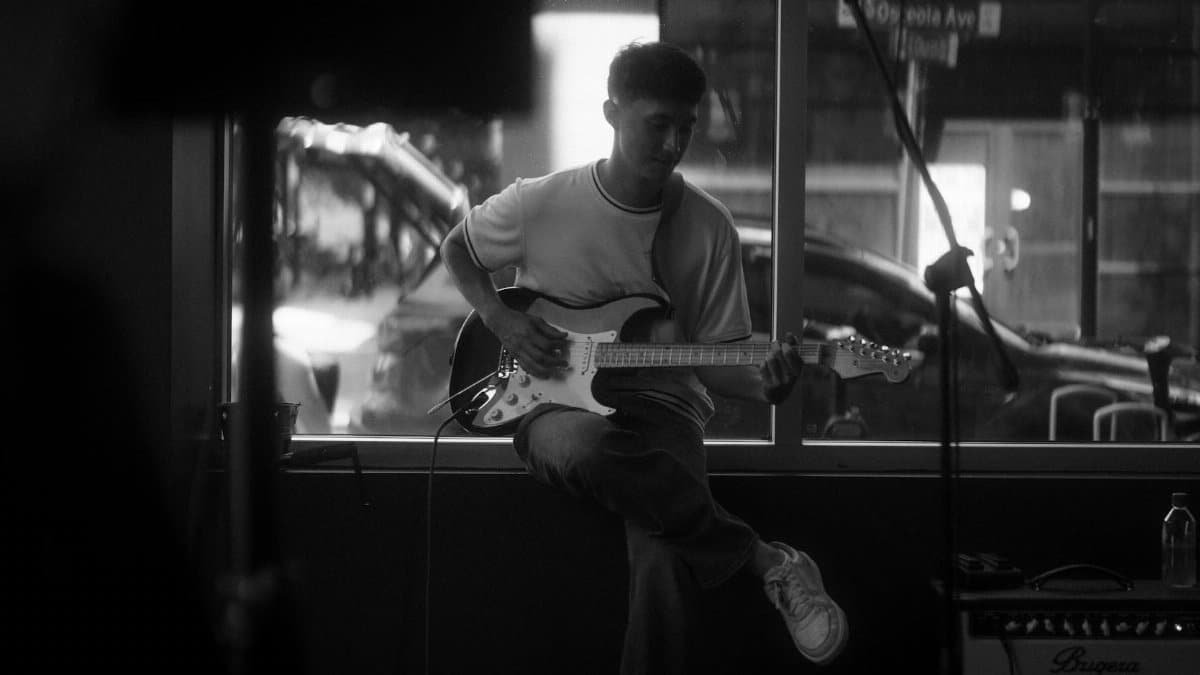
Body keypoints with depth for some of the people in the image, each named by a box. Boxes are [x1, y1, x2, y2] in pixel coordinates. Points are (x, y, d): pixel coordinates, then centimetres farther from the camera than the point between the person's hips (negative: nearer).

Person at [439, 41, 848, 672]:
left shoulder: (708, 227, 0)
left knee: (666, 568, -32)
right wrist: (503, 321, -2)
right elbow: (457, 248, 15)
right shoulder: (540, 204, -4)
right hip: (560, 405, 0)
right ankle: (764, 559, -26)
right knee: (587, 448, -41)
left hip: (661, 405, 0)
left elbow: (713, 357, 3)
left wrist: (762, 382, -19)